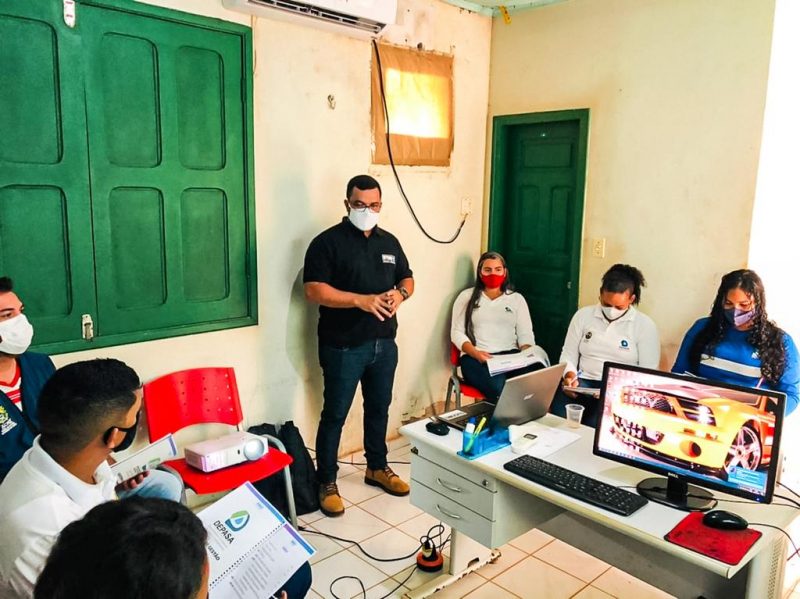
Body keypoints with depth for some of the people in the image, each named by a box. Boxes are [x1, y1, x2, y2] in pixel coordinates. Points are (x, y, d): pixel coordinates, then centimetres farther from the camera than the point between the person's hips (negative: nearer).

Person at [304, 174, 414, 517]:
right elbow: (314, 290, -17)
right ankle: (327, 482, 17)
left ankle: (377, 468, 36)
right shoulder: (327, 242, -10)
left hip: (384, 343, 6)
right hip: (343, 347, -6)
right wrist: (360, 300, -26)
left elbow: (407, 278, 16)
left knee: (379, 408, 18)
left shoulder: (389, 241, 10)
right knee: (334, 415, 3)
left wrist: (401, 293, -8)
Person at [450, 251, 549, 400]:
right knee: (498, 389, -37)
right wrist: (476, 354, -13)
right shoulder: (467, 297, 12)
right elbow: (457, 332, 5)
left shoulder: (517, 299, 19)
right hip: (476, 358, -2)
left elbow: (525, 334, 12)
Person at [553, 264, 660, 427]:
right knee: (559, 411, -31)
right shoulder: (583, 315, 8)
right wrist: (570, 375, -11)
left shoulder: (645, 325, 1)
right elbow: (568, 354, 11)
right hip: (583, 383, 2)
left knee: (597, 424, -34)